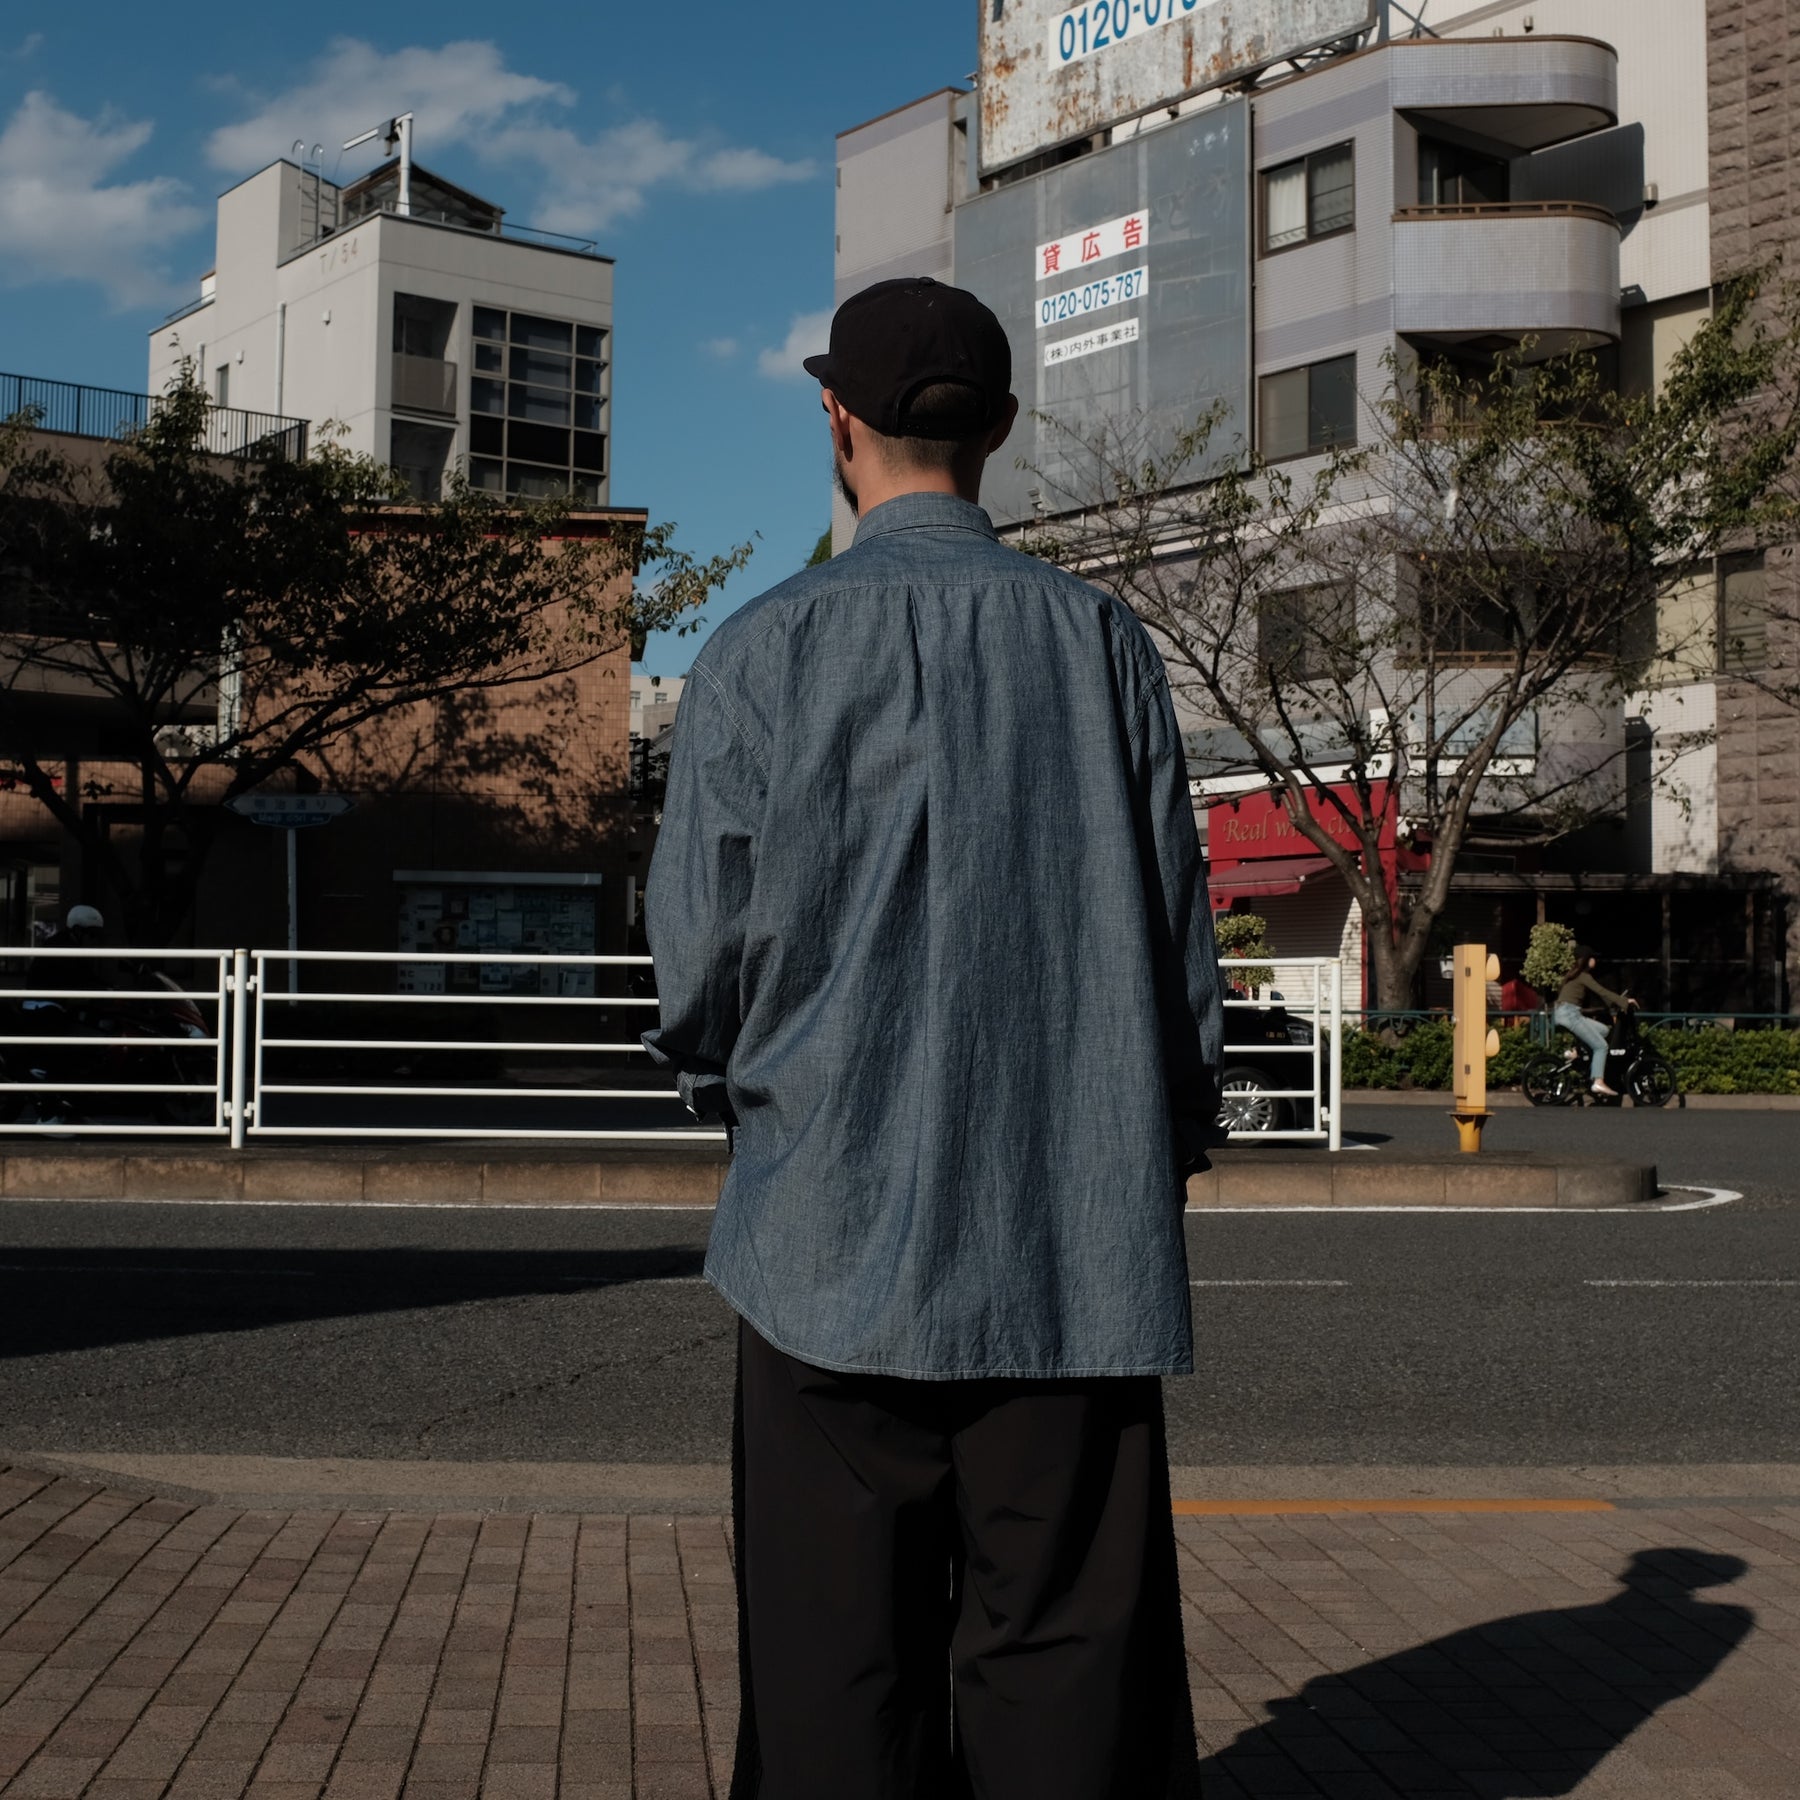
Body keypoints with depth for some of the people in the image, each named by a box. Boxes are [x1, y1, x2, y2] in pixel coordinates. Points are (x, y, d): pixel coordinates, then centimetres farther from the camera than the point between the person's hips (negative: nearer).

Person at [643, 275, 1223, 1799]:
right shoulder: (1102, 644, 2)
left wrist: (726, 1081, 19)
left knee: (840, 1672, 7)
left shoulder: (765, 653, -4)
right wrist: (1177, 1139, 20)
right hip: (1077, 1240, 2)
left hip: (837, 1228, -1)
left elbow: (701, 950, -2)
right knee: (1067, 1654, 7)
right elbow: (1179, 938, 6)